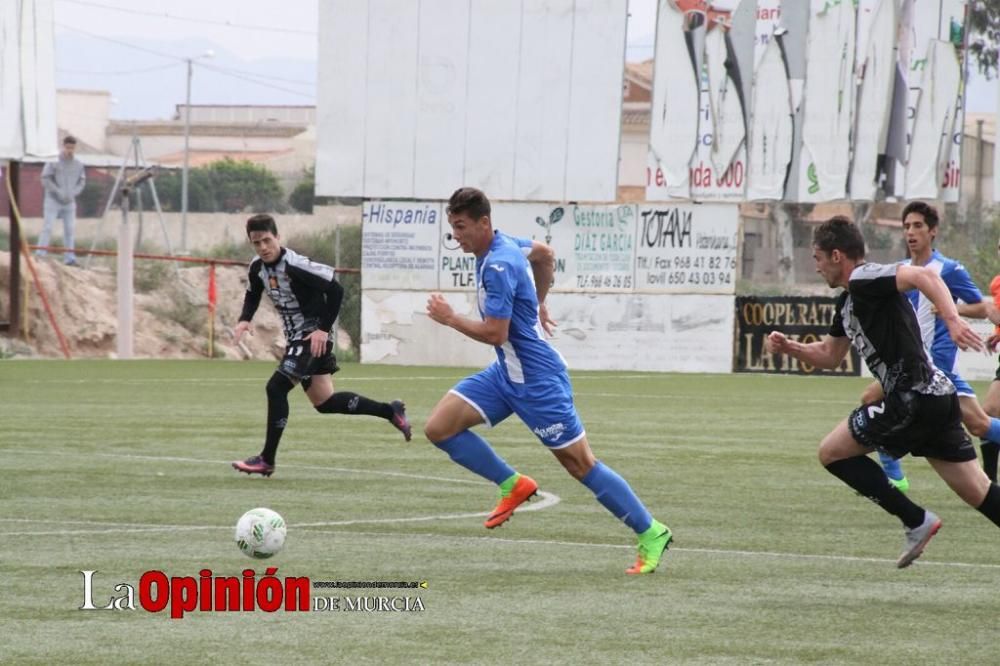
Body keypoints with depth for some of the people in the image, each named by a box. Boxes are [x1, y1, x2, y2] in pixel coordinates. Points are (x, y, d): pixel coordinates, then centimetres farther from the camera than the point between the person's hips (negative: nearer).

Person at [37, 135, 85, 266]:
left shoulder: (78, 165, 4)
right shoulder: (53, 162, -8)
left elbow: (82, 182, 11)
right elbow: (46, 180, -10)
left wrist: (73, 193, -6)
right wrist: (59, 193, -14)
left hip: (69, 202, 4)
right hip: (53, 201, -4)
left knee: (70, 230, 2)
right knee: (47, 227, -8)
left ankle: (69, 258, 6)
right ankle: (40, 255, -7)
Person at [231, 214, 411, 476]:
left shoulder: (295, 266, -24)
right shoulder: (258, 268, 0)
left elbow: (335, 290, -22)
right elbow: (253, 295, 20)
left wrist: (323, 329, -24)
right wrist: (244, 320, 0)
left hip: (313, 337, -9)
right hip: (295, 338, 9)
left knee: (276, 388, -16)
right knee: (324, 402, 12)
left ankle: (267, 460, -10)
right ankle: (390, 410, 26)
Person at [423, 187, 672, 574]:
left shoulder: (498, 266, -23)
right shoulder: (505, 244, 6)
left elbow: (495, 333, -26)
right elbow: (544, 254, 26)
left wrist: (450, 319, -13)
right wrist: (537, 304, 31)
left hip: (535, 378, -10)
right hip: (507, 372, 10)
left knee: (581, 465, -3)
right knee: (439, 428, -2)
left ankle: (651, 535, 7)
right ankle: (512, 485, 10)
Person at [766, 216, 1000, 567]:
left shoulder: (865, 279, -9)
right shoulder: (848, 302, 21)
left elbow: (923, 275, -25)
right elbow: (829, 355, 33)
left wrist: (952, 319, -38)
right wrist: (789, 347, 17)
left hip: (914, 397, -10)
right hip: (936, 395, 10)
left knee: (832, 452, 2)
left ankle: (916, 521, 0)